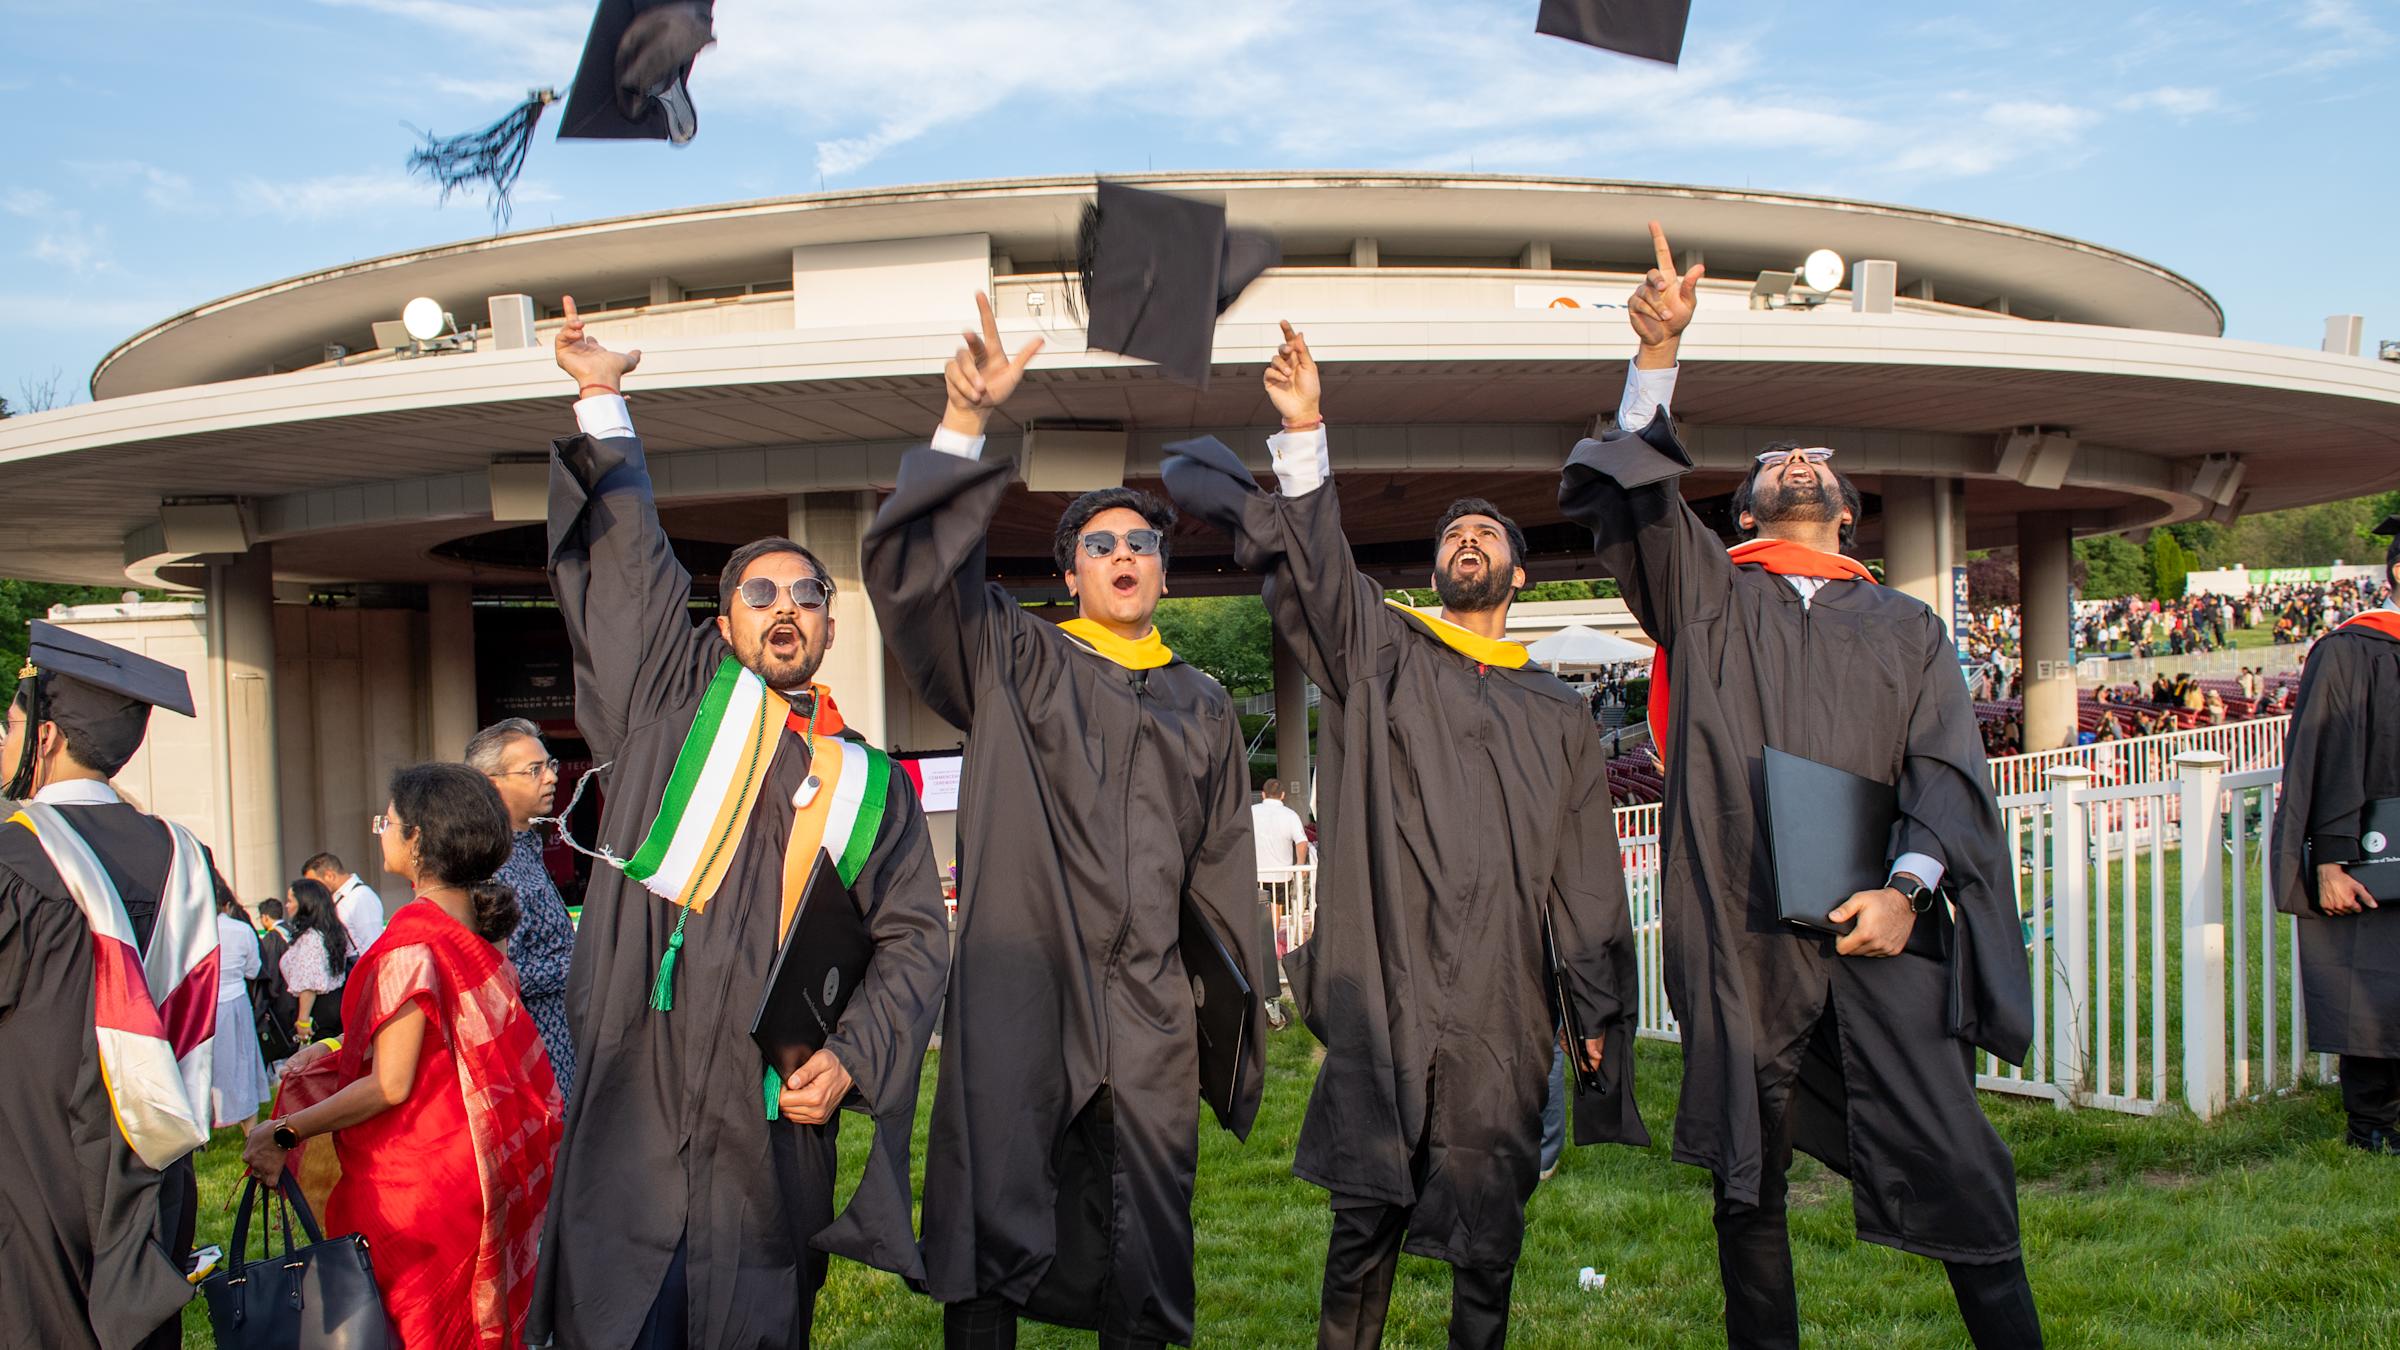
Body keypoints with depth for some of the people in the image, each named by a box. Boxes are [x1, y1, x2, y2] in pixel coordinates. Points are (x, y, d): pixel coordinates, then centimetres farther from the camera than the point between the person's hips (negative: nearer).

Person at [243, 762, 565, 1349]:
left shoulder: (411, 940, -19)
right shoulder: (480, 930, 7)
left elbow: (389, 1086, -20)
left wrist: (283, 1134, -12)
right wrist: (337, 1050, 17)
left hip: (412, 1187, -8)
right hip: (477, 1177, 8)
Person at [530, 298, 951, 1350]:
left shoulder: (869, 782, 11)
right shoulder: (678, 695, 11)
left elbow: (913, 937, 7)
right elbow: (626, 559, 7)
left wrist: (851, 1056, -7)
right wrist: (602, 401, 4)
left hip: (771, 1116, 1)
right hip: (635, 1097, -1)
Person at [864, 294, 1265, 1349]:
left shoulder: (1201, 707, 17)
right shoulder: (1013, 663, 9)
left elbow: (1225, 867, 18)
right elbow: (912, 568, -7)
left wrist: (1241, 1002, 13)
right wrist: (964, 422, -19)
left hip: (1149, 1009, 3)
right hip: (1018, 991, -2)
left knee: (1142, 1263, 6)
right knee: (994, 1240, -2)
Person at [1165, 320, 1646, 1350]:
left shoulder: (1556, 715, 17)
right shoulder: (1377, 652, 12)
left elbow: (1586, 876, 15)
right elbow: (1313, 568, -7)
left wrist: (1601, 1012, 10)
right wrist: (1304, 440, -22)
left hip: (1500, 1004, 2)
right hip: (1385, 991, -2)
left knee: (1487, 1233, 5)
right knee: (1368, 1211, -1)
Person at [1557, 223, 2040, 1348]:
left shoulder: (1904, 624, 18)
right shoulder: (1708, 595, 15)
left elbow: (1947, 767, 7)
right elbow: (1633, 495, -1)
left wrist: (1905, 887, -10)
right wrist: (1659, 350, -15)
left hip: (1878, 924, 0)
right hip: (1742, 931, 0)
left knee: (1954, 1167, -4)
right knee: (1750, 1176, 7)